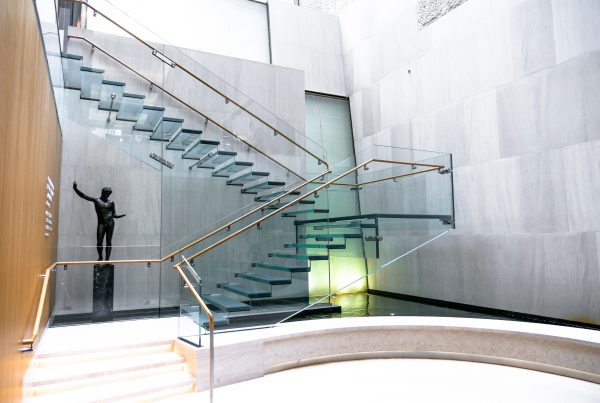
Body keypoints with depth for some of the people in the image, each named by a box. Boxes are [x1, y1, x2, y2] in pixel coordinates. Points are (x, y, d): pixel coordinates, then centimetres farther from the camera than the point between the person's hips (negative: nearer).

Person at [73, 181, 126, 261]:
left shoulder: (111, 202, 10)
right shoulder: (96, 200, 9)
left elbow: (114, 214, 10)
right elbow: (83, 195, 7)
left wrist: (122, 215, -7)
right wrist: (75, 189, -1)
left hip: (110, 222, 0)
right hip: (101, 223, 0)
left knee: (109, 241, -1)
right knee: (99, 241, -5)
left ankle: (107, 259, 1)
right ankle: (100, 257, 15)